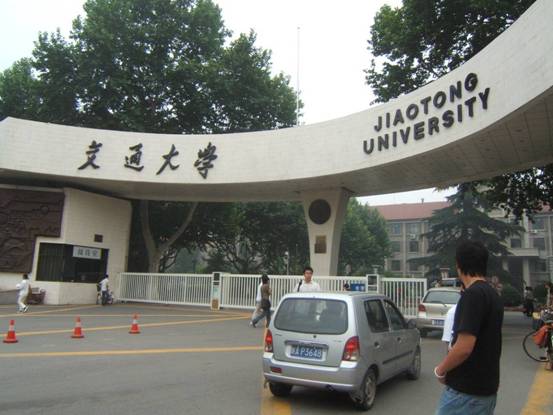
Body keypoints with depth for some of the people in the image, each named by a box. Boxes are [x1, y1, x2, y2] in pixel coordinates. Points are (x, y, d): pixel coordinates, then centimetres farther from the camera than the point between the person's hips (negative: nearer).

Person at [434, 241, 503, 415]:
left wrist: (440, 370, -9)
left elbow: (464, 347, -26)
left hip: (466, 390, -9)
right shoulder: (493, 294, 10)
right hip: (487, 387, 9)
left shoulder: (472, 295, -20)